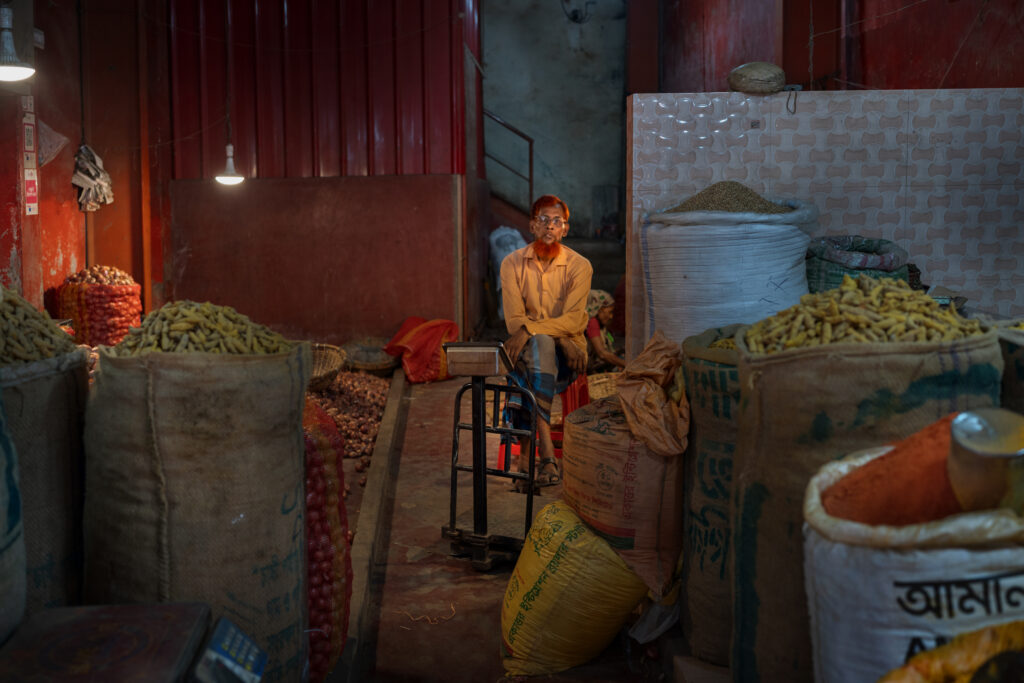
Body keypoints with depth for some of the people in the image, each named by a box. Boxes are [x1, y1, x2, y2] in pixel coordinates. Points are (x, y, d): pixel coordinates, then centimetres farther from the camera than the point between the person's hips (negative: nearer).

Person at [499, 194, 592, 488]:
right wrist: (559, 337, -19)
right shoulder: (512, 263, 4)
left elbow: (572, 320, -12)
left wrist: (529, 328, -27)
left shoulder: (579, 266, 0)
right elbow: (514, 319, -5)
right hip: (526, 349, 1)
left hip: (565, 355, -1)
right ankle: (546, 453, -44)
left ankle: (526, 455, -38)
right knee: (541, 344, -36)